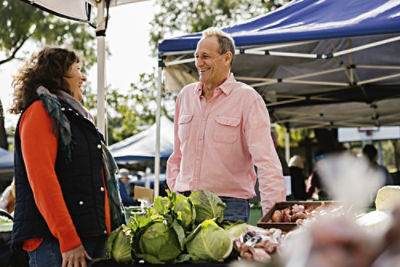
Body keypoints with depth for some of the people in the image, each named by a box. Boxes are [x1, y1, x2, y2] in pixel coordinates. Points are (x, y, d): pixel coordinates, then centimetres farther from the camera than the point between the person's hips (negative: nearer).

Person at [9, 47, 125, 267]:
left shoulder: (74, 115, 25)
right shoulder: (41, 111, -3)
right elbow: (41, 180, -14)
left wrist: (110, 232, 18)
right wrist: (69, 240, -20)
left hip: (93, 237, 8)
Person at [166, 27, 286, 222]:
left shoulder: (246, 98, -5)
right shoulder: (186, 95, 12)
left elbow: (266, 160, -13)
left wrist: (273, 212, -23)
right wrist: (174, 191, 11)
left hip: (229, 206, -4)